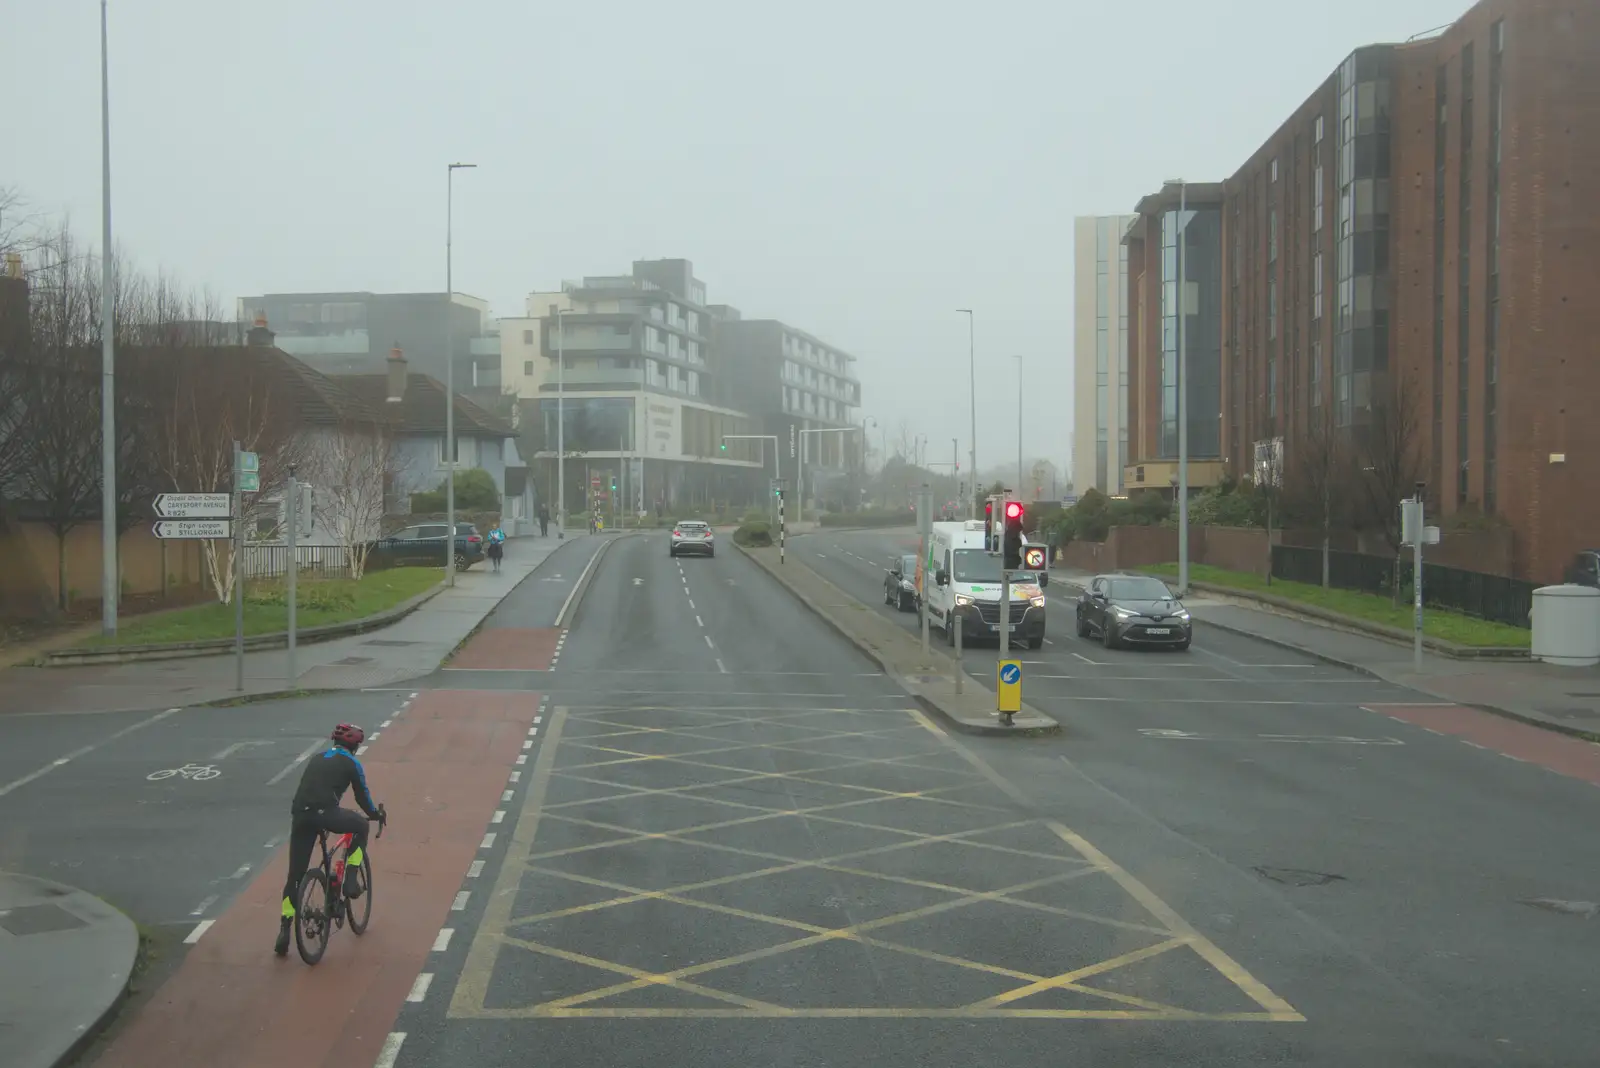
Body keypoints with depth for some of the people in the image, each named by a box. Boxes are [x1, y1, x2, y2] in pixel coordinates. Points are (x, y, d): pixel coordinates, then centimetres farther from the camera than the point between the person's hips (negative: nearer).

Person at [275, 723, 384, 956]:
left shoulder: (316, 760, 29)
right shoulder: (351, 763, 13)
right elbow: (362, 795, 18)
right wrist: (375, 814, 38)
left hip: (299, 816, 5)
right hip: (325, 813, -5)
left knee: (294, 875, 13)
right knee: (361, 827, 26)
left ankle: (284, 931, 9)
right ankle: (351, 881, 19)